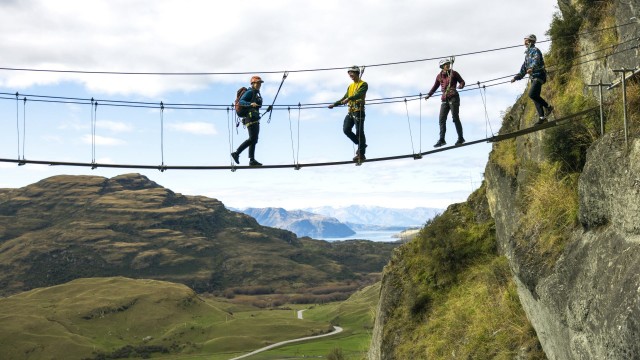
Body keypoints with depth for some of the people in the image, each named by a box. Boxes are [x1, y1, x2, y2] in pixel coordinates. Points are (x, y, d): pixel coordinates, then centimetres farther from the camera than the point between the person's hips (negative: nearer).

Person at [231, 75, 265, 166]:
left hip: (255, 118, 10)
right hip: (250, 117, -10)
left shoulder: (257, 93, 21)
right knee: (252, 138, -16)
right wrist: (250, 104, -32)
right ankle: (236, 153, -10)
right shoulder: (250, 92, -7)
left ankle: (252, 160, 4)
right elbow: (241, 101, -18)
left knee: (254, 139, 5)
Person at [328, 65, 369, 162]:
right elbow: (344, 98, 26)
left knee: (359, 132, -7)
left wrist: (349, 99, -35)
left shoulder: (363, 84, -2)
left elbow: (359, 94, -20)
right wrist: (334, 104, 18)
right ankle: (361, 145, 13)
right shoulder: (350, 86, 23)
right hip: (350, 111, 7)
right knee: (346, 130, -4)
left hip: (359, 111, -7)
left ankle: (361, 155, -2)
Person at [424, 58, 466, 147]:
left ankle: (460, 138, 3)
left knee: (455, 118, -5)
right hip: (444, 99, 4)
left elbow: (462, 81, 6)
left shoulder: (454, 73, 4)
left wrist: (461, 85, -17)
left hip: (453, 97, -4)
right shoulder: (439, 76, 13)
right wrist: (429, 95, 16)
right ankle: (441, 139, -1)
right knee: (442, 119, -2)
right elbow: (435, 86, 25)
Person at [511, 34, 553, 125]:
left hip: (538, 76, -9)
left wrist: (532, 68, -46)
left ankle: (548, 107, -7)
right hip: (533, 77, 9)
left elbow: (536, 61, -27)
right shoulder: (527, 53, 22)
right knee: (535, 97, 4)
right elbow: (524, 67, 30)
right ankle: (542, 117, 5)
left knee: (532, 94, -22)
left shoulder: (535, 50, -6)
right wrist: (516, 77, 31)